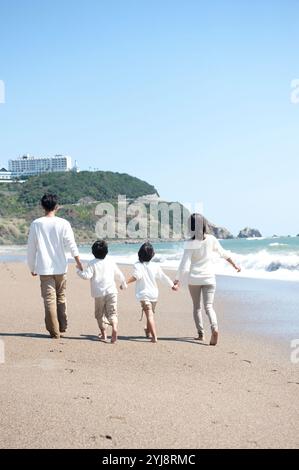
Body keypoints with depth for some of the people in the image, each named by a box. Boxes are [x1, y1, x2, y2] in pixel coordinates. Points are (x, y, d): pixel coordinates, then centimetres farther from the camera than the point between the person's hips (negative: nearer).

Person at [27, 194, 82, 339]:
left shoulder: (36, 224, -2)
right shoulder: (63, 223, -4)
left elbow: (31, 248, 3)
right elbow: (71, 244, -5)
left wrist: (32, 267, 14)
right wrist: (78, 261, 4)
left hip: (44, 269, -1)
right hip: (60, 267, 1)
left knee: (49, 300, 0)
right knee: (61, 298, 17)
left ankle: (54, 331, 0)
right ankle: (62, 326, 24)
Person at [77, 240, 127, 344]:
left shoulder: (92, 264, -5)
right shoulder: (110, 261, 8)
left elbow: (87, 276, -14)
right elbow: (119, 274, 18)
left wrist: (79, 271, 4)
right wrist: (124, 284, 33)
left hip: (99, 293, -2)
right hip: (111, 291, 2)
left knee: (100, 314, 12)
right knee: (112, 313, 2)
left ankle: (103, 334, 12)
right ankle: (114, 328, -23)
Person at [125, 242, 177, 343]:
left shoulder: (138, 265, -9)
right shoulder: (155, 266, 2)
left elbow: (137, 275, -27)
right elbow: (164, 277, 10)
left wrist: (126, 282, -32)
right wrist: (172, 285, 23)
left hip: (144, 294, -4)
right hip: (154, 294, 4)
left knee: (149, 315, -11)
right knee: (151, 313, 23)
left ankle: (154, 336, -23)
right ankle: (148, 332, 42)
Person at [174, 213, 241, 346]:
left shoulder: (190, 244, -12)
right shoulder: (211, 239, -3)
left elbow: (184, 265, -16)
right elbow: (223, 253, 10)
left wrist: (178, 280, -10)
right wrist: (235, 265, 23)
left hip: (194, 279, -1)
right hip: (209, 278, 1)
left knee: (197, 307, 16)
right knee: (209, 306, -1)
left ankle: (201, 334, 19)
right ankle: (214, 328, -27)